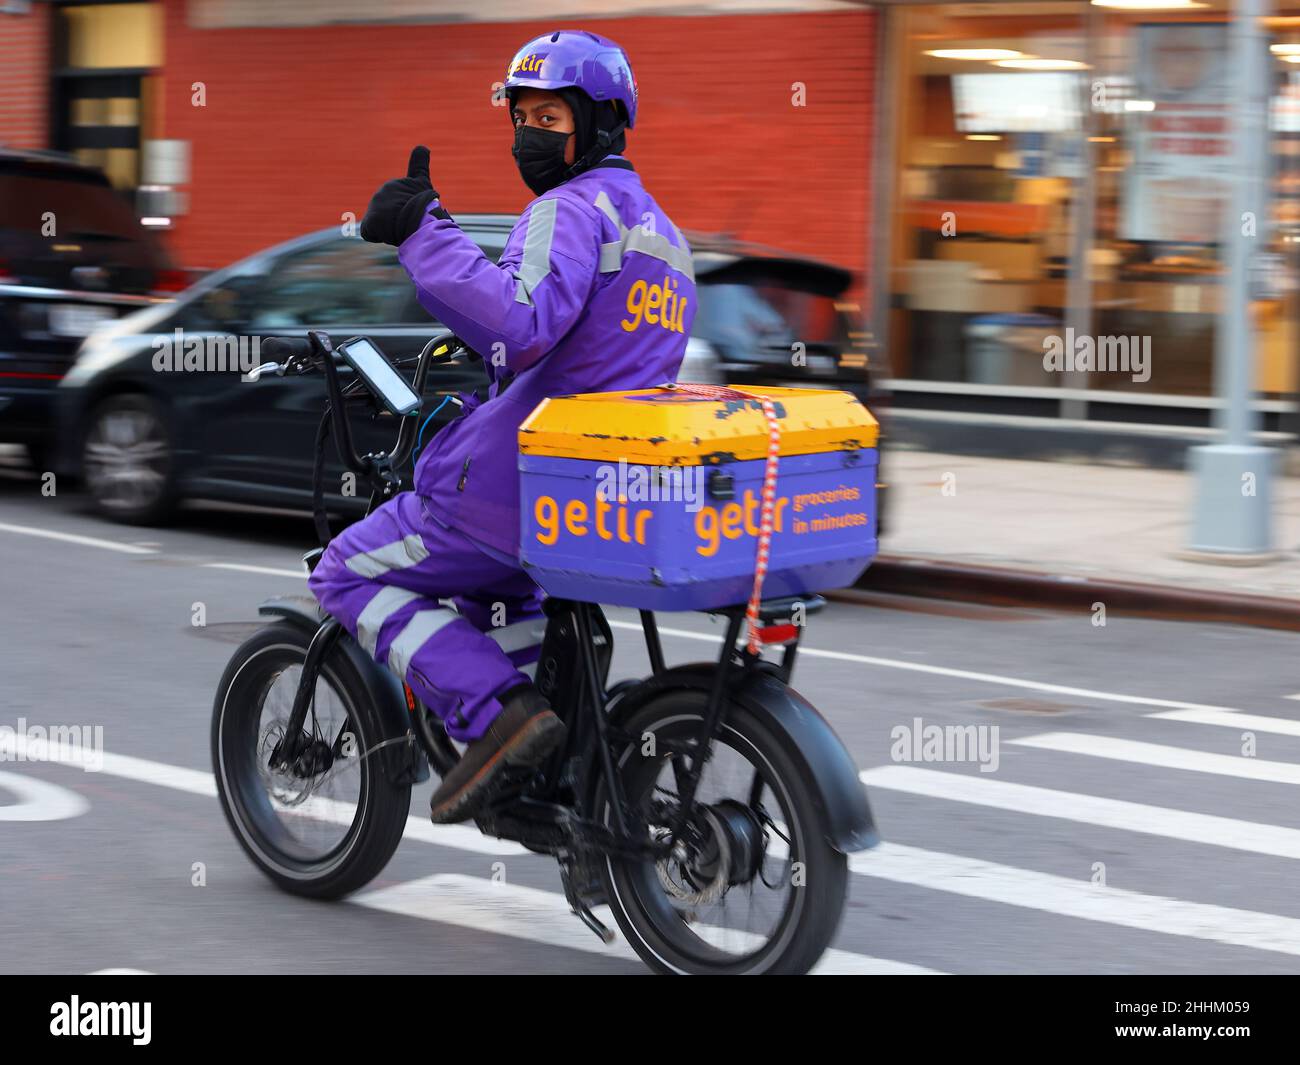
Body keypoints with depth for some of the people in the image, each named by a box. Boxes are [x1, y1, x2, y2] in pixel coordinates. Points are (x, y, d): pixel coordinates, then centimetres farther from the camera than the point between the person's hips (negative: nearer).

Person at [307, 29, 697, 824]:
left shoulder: (571, 208, -13)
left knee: (351, 574, 3)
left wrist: (423, 231, -29)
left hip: (527, 482, -10)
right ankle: (569, 748, 20)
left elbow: (522, 325, -32)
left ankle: (499, 713, -14)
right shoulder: (662, 230, 18)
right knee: (486, 582, 36)